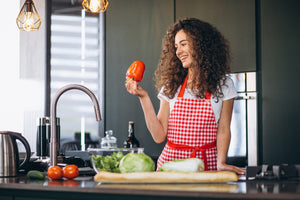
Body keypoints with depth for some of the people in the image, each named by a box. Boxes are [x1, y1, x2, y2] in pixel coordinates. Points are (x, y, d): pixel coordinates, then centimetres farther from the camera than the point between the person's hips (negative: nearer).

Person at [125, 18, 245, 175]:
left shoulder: (223, 85, 6)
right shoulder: (171, 87, 10)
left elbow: (223, 130, 4)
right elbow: (159, 135, 3)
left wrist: (220, 163, -11)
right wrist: (144, 97, -2)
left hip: (206, 164, -2)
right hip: (171, 161, 2)